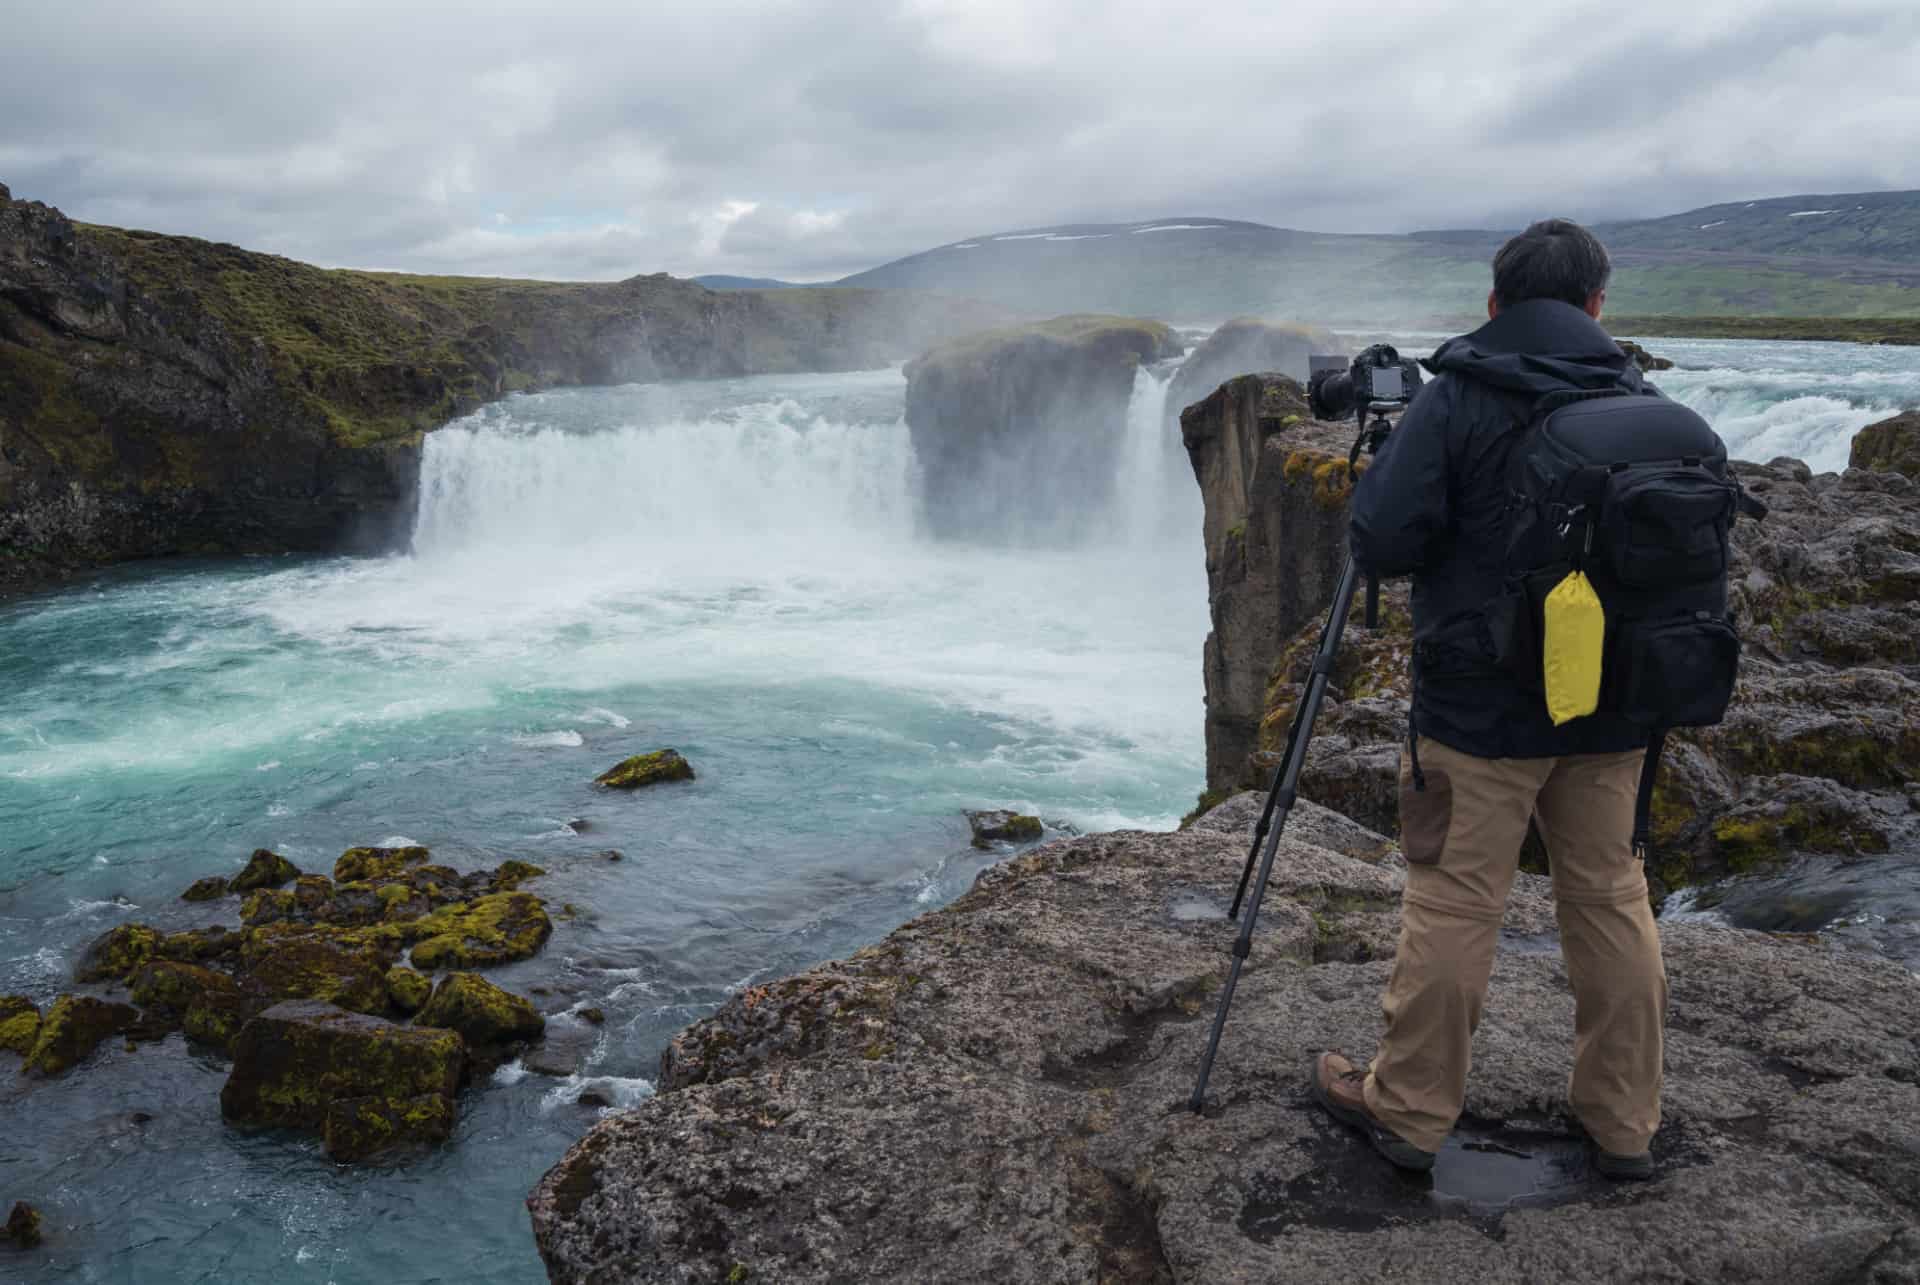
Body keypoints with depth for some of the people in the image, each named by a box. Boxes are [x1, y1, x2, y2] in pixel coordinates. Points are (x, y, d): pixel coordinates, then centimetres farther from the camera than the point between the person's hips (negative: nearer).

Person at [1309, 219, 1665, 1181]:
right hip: (1611, 706, 5)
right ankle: (1624, 1125, 25)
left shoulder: (1455, 399, -11)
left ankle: (1407, 1109, 17)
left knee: (1452, 902, 3)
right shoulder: (1642, 404, 4)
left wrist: (1379, 472, 3)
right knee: (1612, 900, 14)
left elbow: (1380, 543, -16)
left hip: (1482, 709, -5)